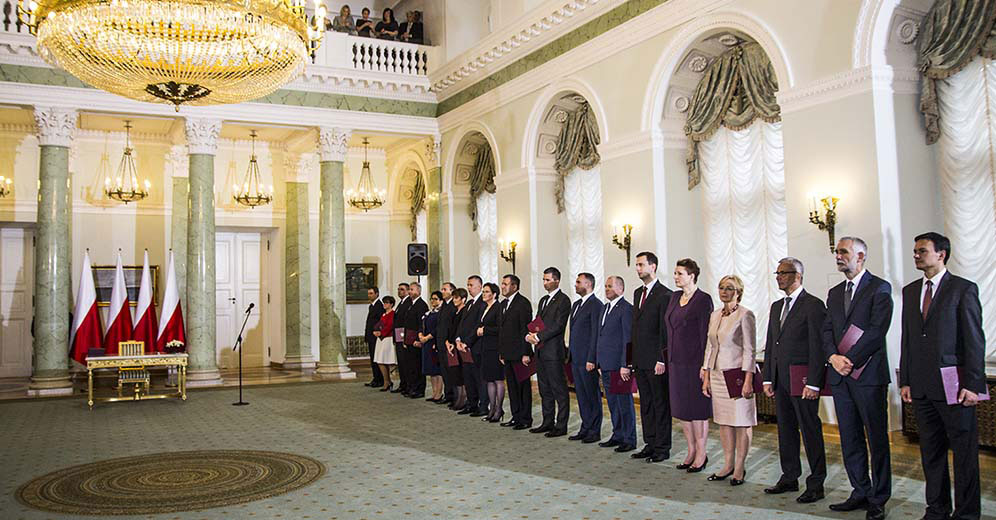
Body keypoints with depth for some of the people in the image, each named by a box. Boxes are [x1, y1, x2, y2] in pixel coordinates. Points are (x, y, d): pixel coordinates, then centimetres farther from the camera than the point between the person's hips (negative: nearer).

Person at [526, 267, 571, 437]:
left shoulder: (563, 300, -9)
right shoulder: (543, 300, 19)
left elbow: (558, 325, -17)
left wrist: (538, 337, -16)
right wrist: (530, 335, -1)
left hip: (554, 351, -9)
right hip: (541, 351, 9)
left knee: (559, 390, -3)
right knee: (545, 390, 14)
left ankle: (561, 426, 2)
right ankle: (547, 422, 22)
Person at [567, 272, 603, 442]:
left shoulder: (595, 305, -12)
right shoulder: (576, 305, 17)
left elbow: (595, 334, -16)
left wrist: (591, 359, -18)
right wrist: (570, 355, 16)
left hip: (587, 359, -9)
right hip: (576, 359, 9)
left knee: (592, 395, 0)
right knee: (581, 395, 13)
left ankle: (595, 431, 7)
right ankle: (585, 428, 21)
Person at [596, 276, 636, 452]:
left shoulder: (626, 309, -12)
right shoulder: (606, 307, 16)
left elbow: (628, 339, -16)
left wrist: (625, 366, -19)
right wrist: (598, 360, 14)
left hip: (618, 365, -9)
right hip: (606, 365, 9)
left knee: (624, 403, 0)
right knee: (612, 403, 16)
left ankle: (629, 440, 9)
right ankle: (618, 436, 26)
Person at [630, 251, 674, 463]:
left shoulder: (665, 295, -10)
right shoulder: (638, 293, 15)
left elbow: (665, 330, -14)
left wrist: (661, 359, -18)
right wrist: (628, 361, 13)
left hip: (656, 361, -8)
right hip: (640, 360, 8)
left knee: (661, 404, 1)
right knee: (646, 404, 14)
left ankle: (662, 448, 10)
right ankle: (650, 444, 23)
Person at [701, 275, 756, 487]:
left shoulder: (745, 315, -8)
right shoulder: (715, 315, 12)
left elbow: (749, 350, -11)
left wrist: (748, 381, -16)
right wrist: (706, 377, 11)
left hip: (738, 374, -6)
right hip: (718, 375, 7)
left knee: (742, 422, 1)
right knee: (724, 421, 11)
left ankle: (740, 468, 10)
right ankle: (728, 465, 20)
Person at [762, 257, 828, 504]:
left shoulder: (813, 305, -9)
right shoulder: (776, 307, 15)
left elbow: (818, 347, -13)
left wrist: (813, 383, -17)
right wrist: (768, 378, 11)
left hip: (803, 380, -7)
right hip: (780, 380, 8)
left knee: (810, 430, 1)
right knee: (785, 429, 14)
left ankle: (816, 484, 11)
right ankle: (789, 478, 25)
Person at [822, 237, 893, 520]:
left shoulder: (879, 288, -4)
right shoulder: (834, 293, 17)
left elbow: (877, 330, -13)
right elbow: (827, 330, 10)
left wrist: (848, 359, -16)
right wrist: (833, 357, -8)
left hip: (869, 373, -6)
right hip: (840, 376, 6)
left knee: (877, 438, 2)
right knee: (849, 439, 10)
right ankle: (861, 492, 20)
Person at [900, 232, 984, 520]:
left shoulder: (964, 289, -3)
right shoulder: (910, 291, 14)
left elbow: (975, 340, -7)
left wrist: (972, 385, -12)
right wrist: (905, 381, 10)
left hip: (953, 385, -5)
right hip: (921, 386, 5)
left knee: (964, 451, 2)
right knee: (931, 450, 12)